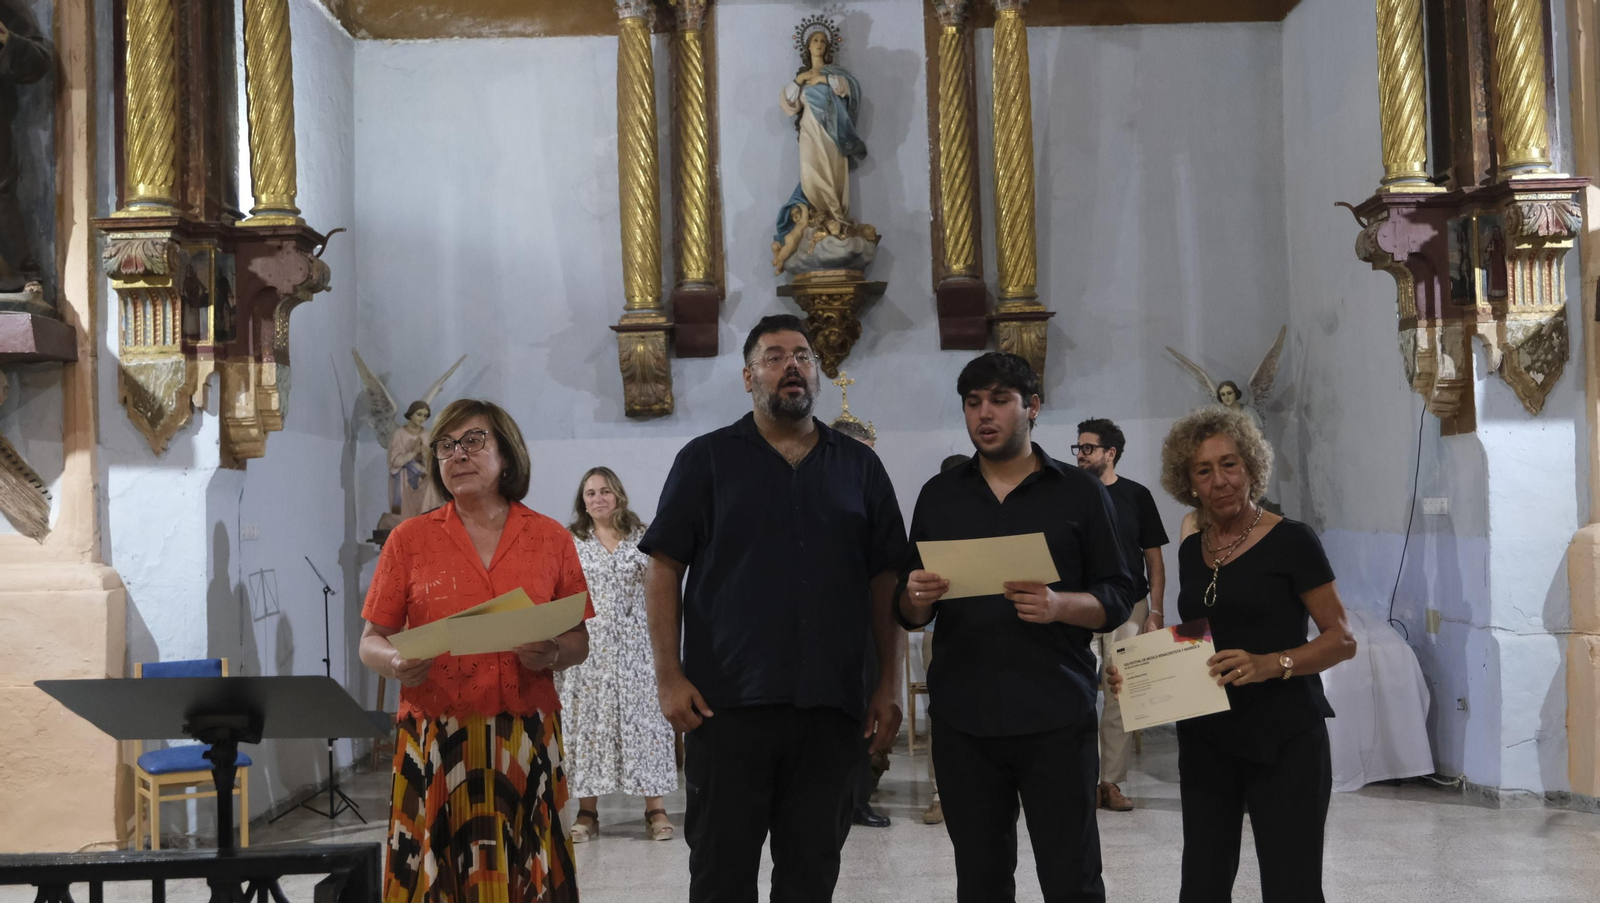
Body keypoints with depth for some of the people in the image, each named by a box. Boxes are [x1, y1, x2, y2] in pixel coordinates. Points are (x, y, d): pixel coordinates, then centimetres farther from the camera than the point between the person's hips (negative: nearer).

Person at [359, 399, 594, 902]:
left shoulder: (551, 539, 7)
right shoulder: (409, 539, 6)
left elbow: (579, 642, 11)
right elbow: (371, 642, 8)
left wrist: (552, 656, -10)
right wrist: (397, 664, -13)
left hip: (526, 741, 1)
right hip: (436, 742, 0)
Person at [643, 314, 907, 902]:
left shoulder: (859, 466, 11)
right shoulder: (707, 459, 4)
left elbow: (884, 581, 12)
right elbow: (663, 571, 1)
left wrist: (889, 686, 6)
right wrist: (669, 676, -8)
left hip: (831, 705, 2)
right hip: (728, 701, -2)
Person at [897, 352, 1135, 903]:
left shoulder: (1080, 494, 7)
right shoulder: (939, 496, 14)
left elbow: (1117, 598, 2)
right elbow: (909, 613, 14)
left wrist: (1060, 605, -18)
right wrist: (916, 599, -9)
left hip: (1056, 718, -2)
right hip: (962, 718, 3)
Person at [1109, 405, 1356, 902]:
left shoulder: (1290, 540, -6)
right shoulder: (1192, 550, 12)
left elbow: (1341, 638, -8)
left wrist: (1270, 664, -24)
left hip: (1283, 739, -5)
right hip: (1205, 738, 5)